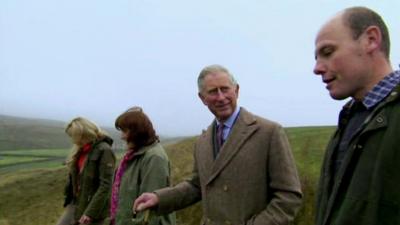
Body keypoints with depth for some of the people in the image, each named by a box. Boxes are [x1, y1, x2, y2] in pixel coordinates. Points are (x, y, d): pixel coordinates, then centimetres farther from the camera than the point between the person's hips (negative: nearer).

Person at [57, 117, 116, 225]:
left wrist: (91, 212, -22)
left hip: (93, 207, -8)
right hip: (75, 203, 8)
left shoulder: (104, 151, -18)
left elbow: (105, 185, -21)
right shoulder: (80, 150, 8)